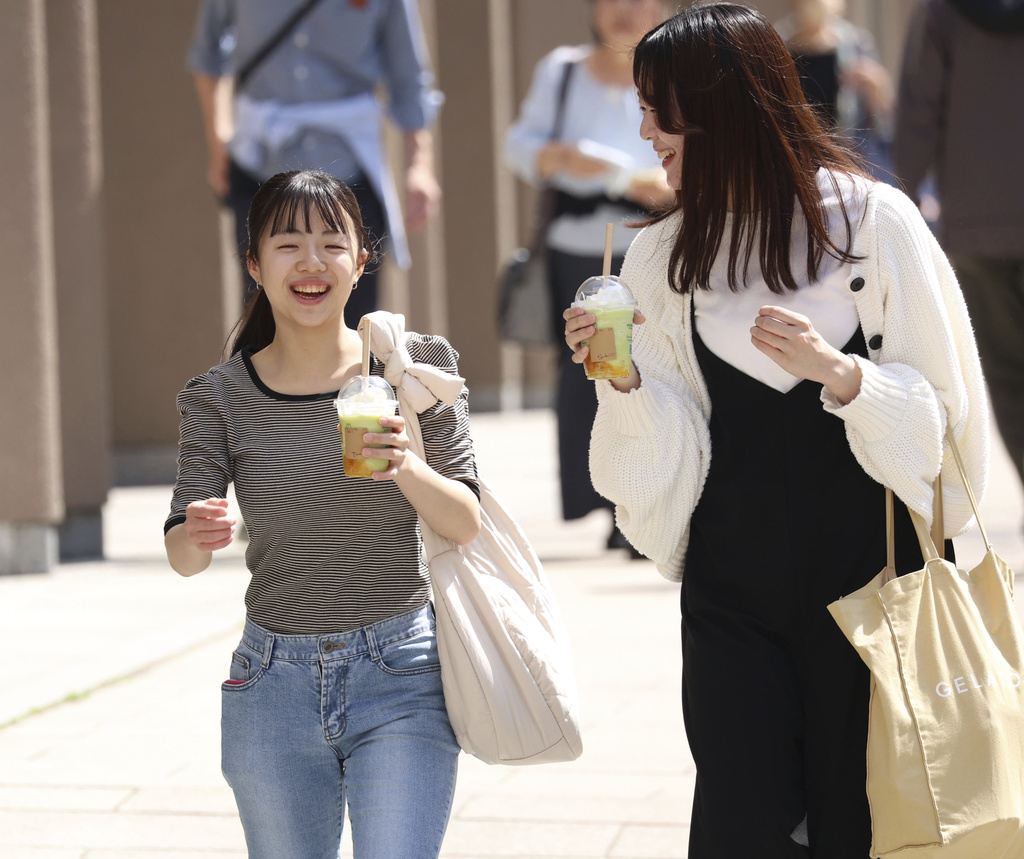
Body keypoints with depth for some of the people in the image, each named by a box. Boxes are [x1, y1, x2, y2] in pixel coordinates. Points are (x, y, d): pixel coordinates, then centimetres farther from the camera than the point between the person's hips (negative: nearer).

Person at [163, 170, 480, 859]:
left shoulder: (415, 367, -2)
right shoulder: (220, 399, -1)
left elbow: (467, 525, -2)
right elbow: (181, 557, -2)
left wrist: (409, 470, -23)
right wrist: (197, 535, -26)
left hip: (400, 678, -2)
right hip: (275, 685, 2)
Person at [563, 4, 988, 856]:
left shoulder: (874, 223, -4)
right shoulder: (664, 256, 7)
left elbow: (942, 415, -5)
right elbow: (673, 453, 6)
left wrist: (836, 369, -20)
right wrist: (624, 379, -11)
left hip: (866, 581, -3)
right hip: (732, 588, 3)